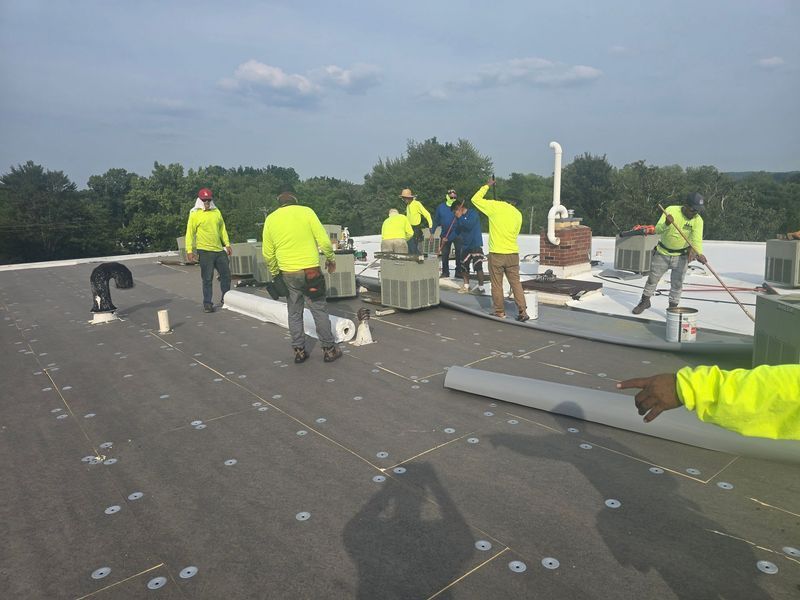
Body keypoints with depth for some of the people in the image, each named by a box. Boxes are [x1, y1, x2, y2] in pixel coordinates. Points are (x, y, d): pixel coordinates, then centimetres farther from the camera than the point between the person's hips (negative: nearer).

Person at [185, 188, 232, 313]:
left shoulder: (217, 212, 11)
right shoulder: (195, 214, -3)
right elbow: (190, 233, -5)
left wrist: (227, 244, 15)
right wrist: (189, 250, -10)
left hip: (220, 250, 5)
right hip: (205, 251, -5)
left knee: (226, 275, 10)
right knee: (207, 279, -1)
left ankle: (225, 300, 25)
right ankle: (207, 303, 8)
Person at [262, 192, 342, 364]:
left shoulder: (270, 219, 6)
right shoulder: (306, 211, -2)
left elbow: (267, 253, 8)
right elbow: (324, 241, -7)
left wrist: (274, 272, 21)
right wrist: (331, 258, 9)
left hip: (287, 274, 3)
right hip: (310, 271, -3)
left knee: (294, 313, 14)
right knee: (319, 310, 7)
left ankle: (299, 351, 20)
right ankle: (329, 349, 14)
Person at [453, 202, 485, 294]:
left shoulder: (472, 214, -9)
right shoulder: (460, 217, 12)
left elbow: (469, 225, -25)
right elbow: (457, 232, 13)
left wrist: (460, 218, -16)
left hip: (476, 245, -8)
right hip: (465, 245, 8)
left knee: (478, 266, -6)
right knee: (464, 266, 9)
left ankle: (481, 287, 1)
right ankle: (466, 286, 22)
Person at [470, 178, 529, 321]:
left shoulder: (495, 206, -6)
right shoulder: (518, 214, 7)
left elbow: (475, 199, 5)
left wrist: (487, 185, 16)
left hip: (496, 254, -4)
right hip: (513, 254, 4)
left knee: (497, 284, 6)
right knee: (516, 283, 9)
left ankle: (500, 312, 12)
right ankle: (523, 311, 6)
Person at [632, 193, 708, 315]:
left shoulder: (698, 220, -15)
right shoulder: (671, 210, -17)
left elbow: (697, 239, -27)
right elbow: (657, 229, -25)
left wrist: (699, 253, -45)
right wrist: (666, 224, -46)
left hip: (681, 256, 0)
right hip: (662, 253, 0)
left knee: (677, 284, 2)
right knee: (652, 278, 13)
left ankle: (673, 308, 17)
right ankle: (645, 301, 33)